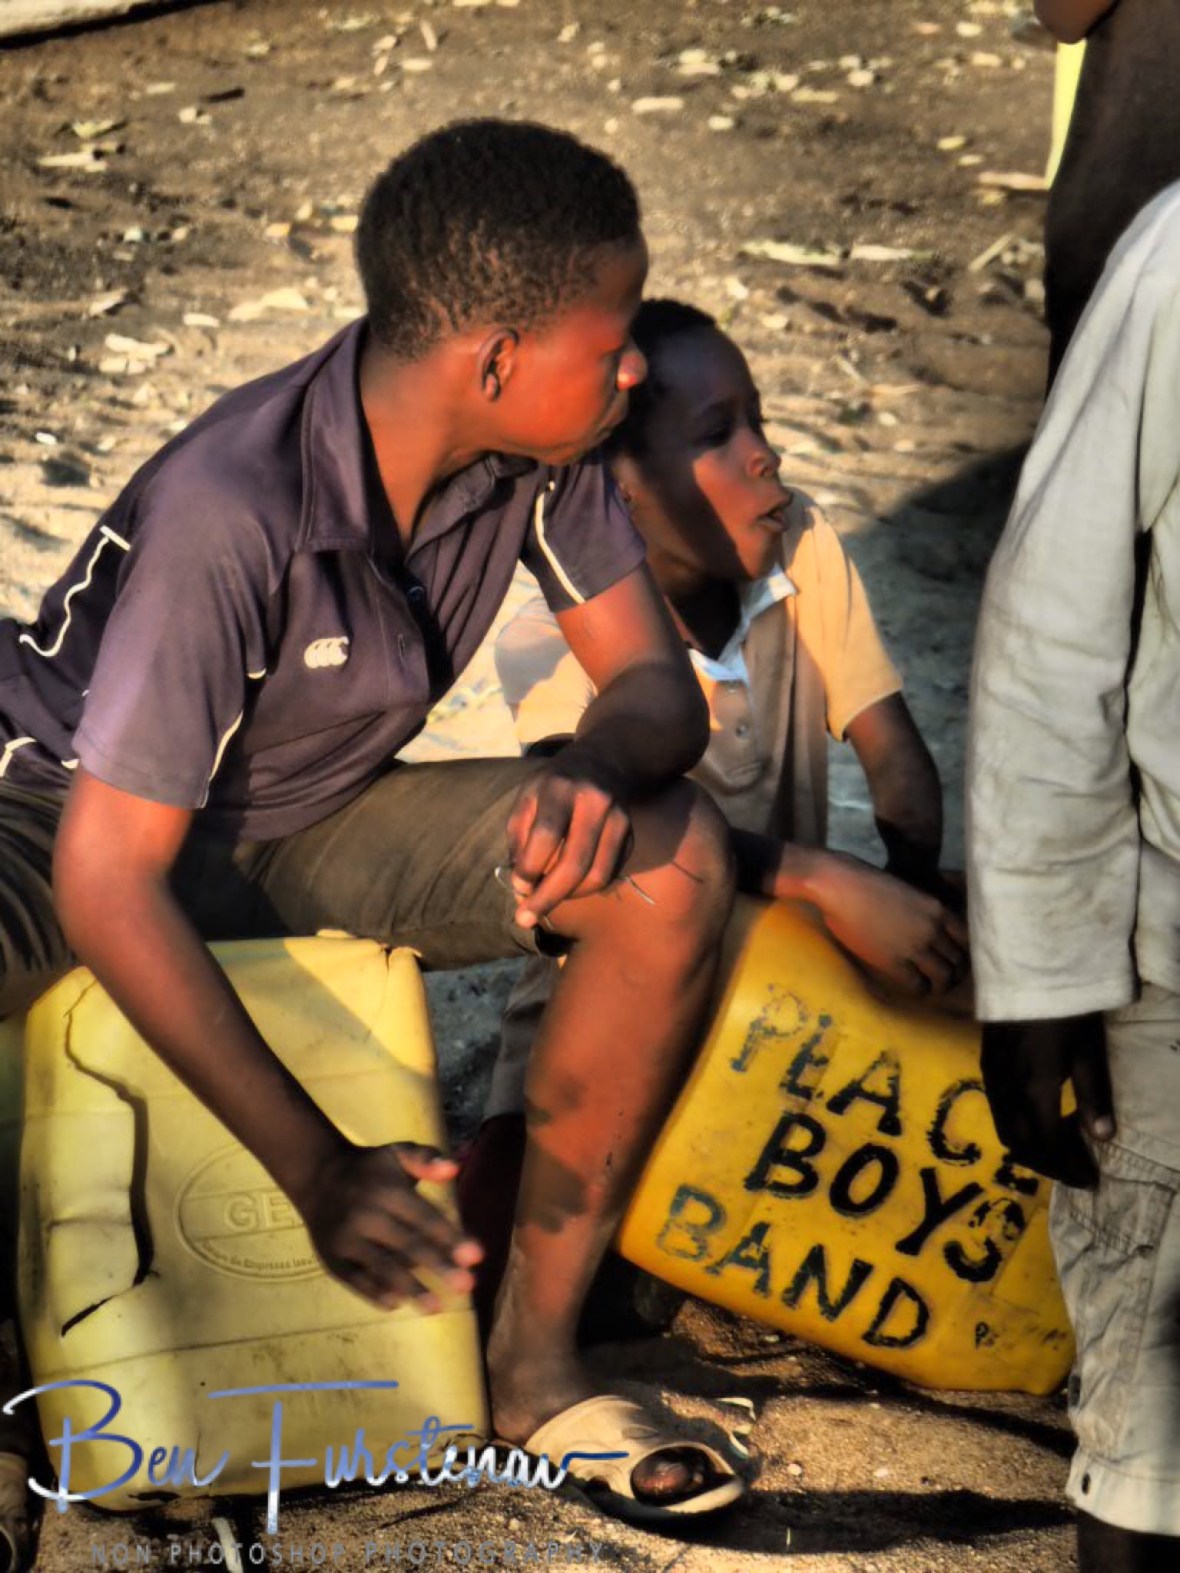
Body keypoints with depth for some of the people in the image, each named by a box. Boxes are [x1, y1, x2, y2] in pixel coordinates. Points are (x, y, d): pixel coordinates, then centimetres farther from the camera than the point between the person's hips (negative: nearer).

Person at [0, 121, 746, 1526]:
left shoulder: (538, 456, -17)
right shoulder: (229, 514, -35)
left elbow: (656, 679, -7)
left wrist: (599, 765, -34)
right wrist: (316, 1171, -34)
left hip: (313, 825, 5)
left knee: (673, 859, -18)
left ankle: (532, 1365, -8)